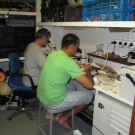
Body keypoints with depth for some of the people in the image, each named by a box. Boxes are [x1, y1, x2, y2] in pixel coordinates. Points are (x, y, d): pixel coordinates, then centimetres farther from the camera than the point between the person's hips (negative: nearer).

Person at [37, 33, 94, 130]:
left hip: (42, 96, 8)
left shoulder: (53, 54, 1)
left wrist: (76, 67, 14)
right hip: (53, 101, -8)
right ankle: (64, 118, 17)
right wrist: (87, 70, -4)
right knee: (90, 95, 7)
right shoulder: (68, 62, -23)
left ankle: (56, 114, 24)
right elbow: (90, 85, -23)